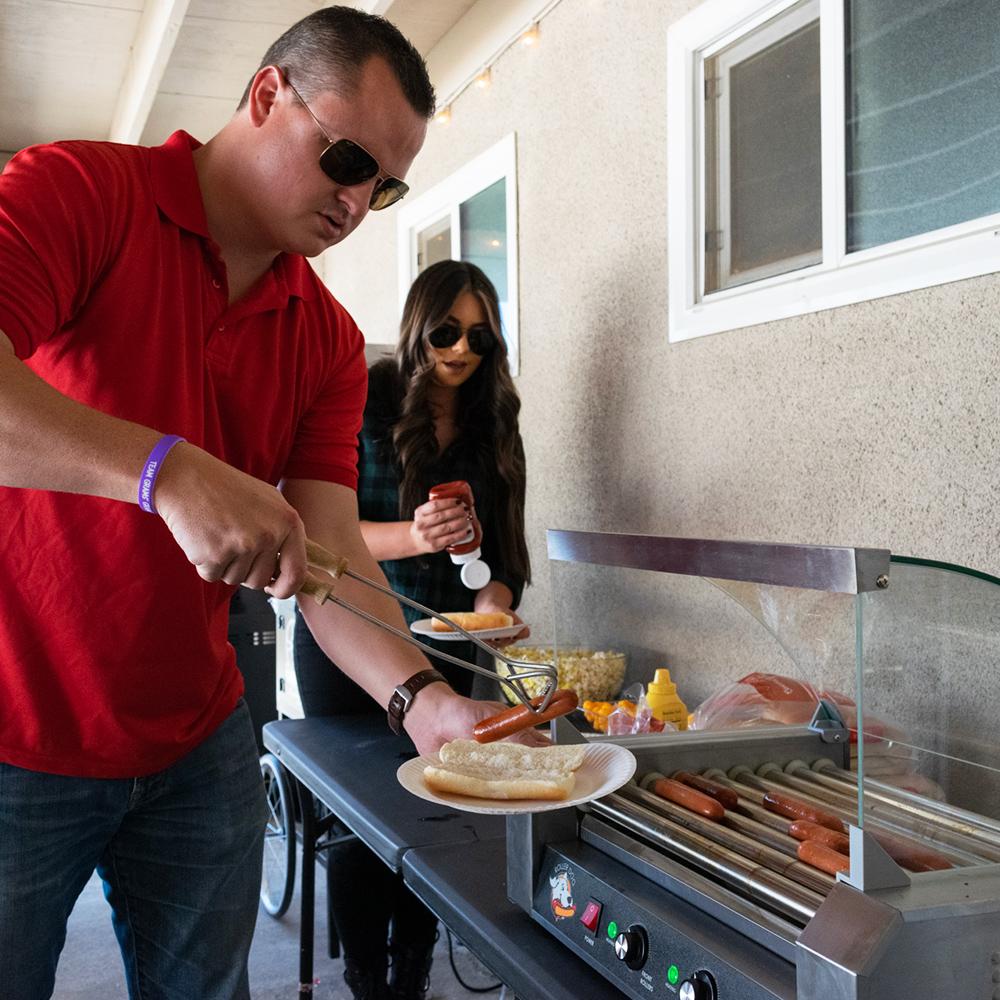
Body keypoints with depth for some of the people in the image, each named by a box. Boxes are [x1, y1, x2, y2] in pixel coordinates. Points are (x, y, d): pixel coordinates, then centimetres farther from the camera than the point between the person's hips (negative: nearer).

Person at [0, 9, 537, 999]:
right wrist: (168, 469, -39)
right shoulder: (81, 190, -12)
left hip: (196, 749, 5)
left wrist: (421, 698, -20)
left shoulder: (330, 341, 3)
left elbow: (327, 553, -4)